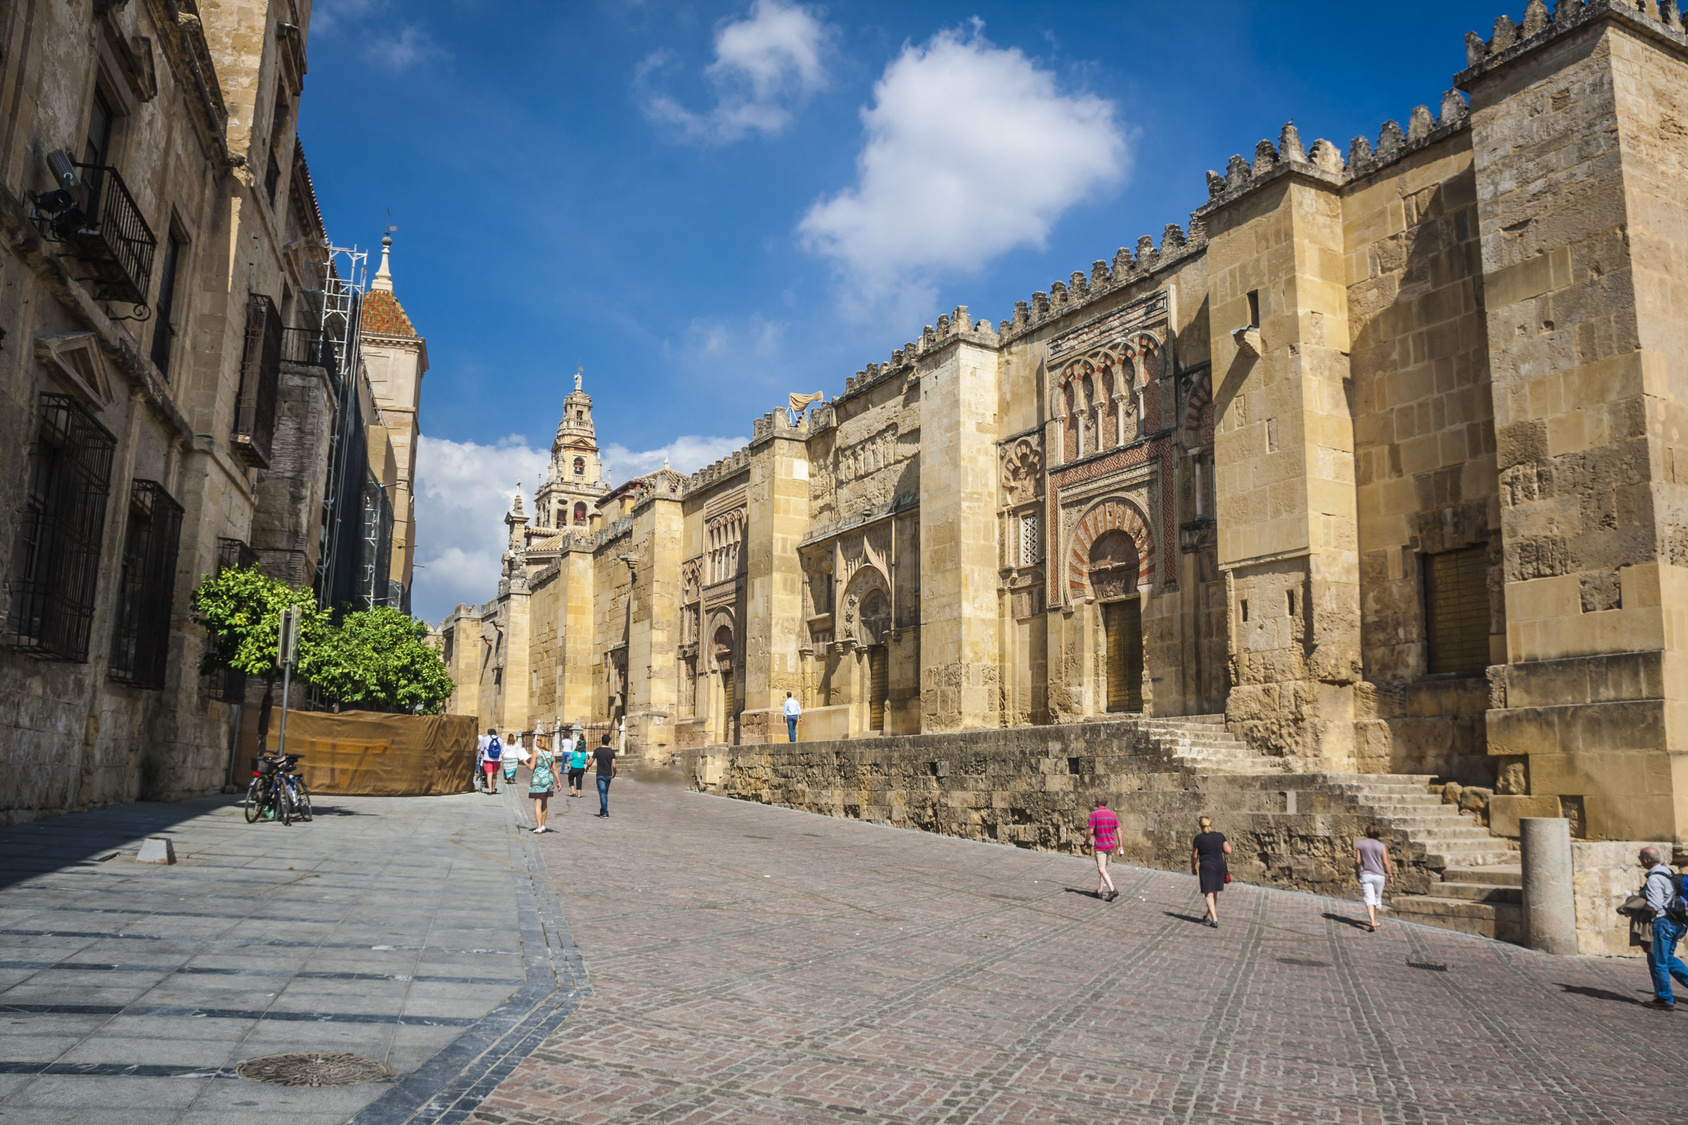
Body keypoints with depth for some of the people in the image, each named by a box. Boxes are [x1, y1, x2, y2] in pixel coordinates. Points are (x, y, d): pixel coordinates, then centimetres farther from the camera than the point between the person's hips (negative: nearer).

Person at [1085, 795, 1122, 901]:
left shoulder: (1094, 814, -14)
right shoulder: (1112, 814, 4)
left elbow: (1090, 831, -16)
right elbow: (1118, 831, 3)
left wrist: (1086, 843, -1)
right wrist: (1120, 846, 8)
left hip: (1100, 846, -7)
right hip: (1111, 845, 7)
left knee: (1102, 870, -8)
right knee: (1103, 868, 18)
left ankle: (1112, 890, -22)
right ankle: (1100, 891, 22)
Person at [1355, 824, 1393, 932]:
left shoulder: (1360, 844, -1)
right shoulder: (1382, 846, 0)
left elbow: (1358, 861, -3)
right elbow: (1385, 862, -3)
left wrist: (1356, 871, 13)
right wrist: (1391, 876, 5)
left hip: (1366, 875, -1)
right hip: (1379, 875, 1)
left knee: (1369, 899, -8)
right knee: (1377, 898, 19)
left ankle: (1372, 922, -25)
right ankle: (1374, 920, 31)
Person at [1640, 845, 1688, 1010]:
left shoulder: (1654, 879, -19)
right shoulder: (1668, 873, 10)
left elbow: (1654, 906, -24)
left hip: (1662, 922, -9)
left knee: (1657, 961, 2)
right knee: (1668, 958, 21)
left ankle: (1665, 1000, 9)